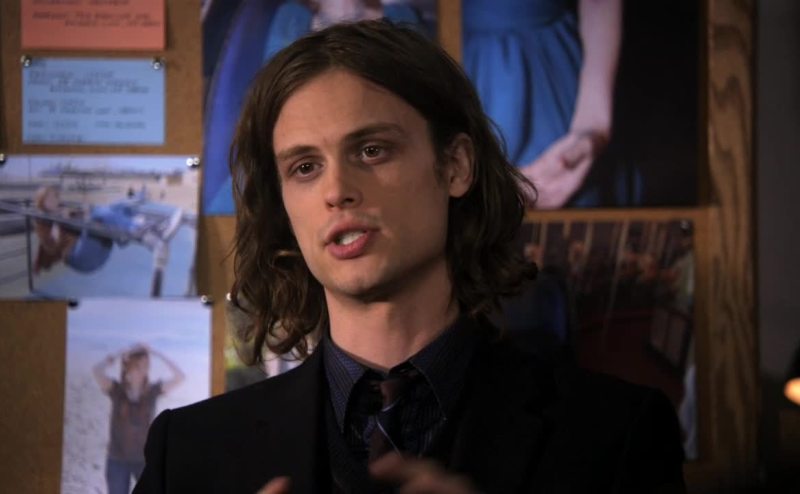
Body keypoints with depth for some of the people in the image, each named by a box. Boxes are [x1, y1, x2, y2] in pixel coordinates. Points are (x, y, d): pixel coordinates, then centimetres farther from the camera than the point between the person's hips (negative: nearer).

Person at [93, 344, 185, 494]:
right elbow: (96, 371, -22)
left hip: (144, 459, 1)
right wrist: (122, 353, -17)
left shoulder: (153, 391, -2)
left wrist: (156, 353, -13)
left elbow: (180, 376, -13)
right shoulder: (116, 390, -5)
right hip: (118, 460, -1)